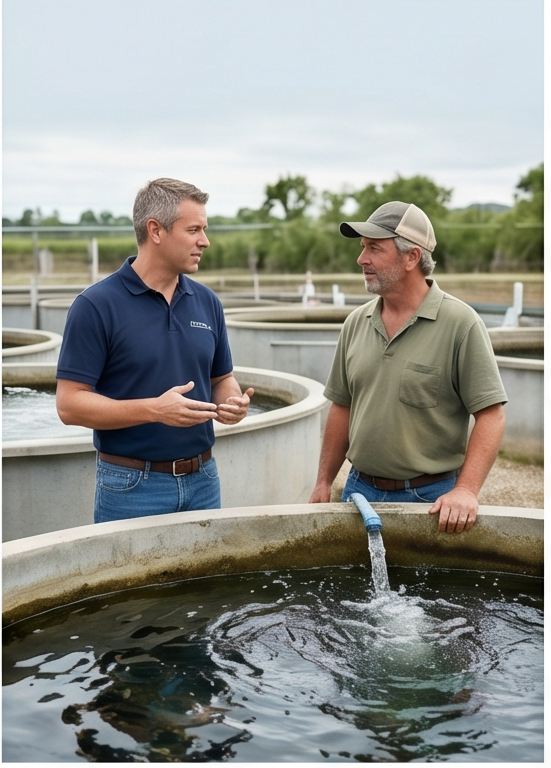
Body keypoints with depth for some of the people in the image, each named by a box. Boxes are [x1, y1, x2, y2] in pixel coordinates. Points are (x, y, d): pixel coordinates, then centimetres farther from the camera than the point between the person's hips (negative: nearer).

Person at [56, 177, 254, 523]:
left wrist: (233, 402, -8)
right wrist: (154, 409, -25)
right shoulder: (96, 305, -11)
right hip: (132, 485, -5)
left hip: (203, 481, 5)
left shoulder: (207, 302, 6)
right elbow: (70, 404, -13)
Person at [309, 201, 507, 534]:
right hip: (361, 490, 5)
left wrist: (466, 491, -23)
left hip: (430, 498, -5)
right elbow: (343, 407, 11)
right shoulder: (356, 323, 4)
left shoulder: (460, 324, -13)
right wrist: (324, 483, 9)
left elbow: (491, 415, -14)